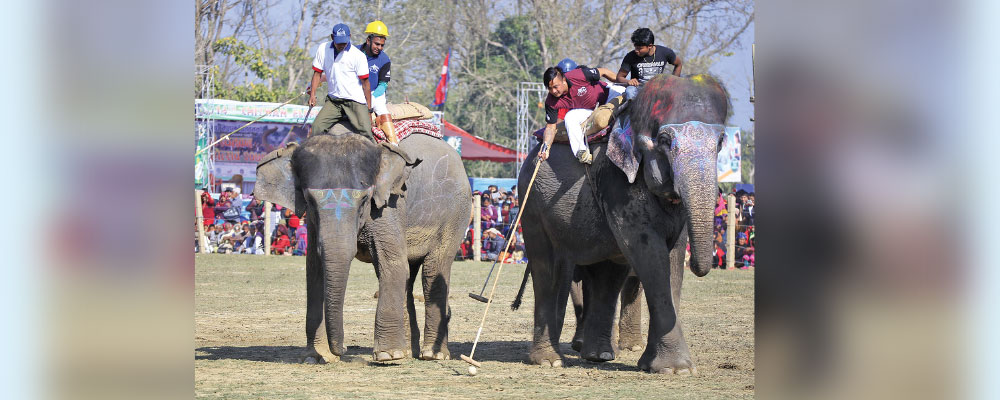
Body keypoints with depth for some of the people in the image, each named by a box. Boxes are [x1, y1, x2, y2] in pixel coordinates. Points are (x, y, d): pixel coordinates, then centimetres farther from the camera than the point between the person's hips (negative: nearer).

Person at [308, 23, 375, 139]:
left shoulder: (358, 56, -7)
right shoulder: (323, 49, 3)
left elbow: (365, 83, -3)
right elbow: (317, 73, 12)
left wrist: (369, 110, -3)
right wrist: (312, 94, -1)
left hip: (355, 101, -3)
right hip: (333, 101, 3)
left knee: (365, 133, -17)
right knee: (317, 127, -13)